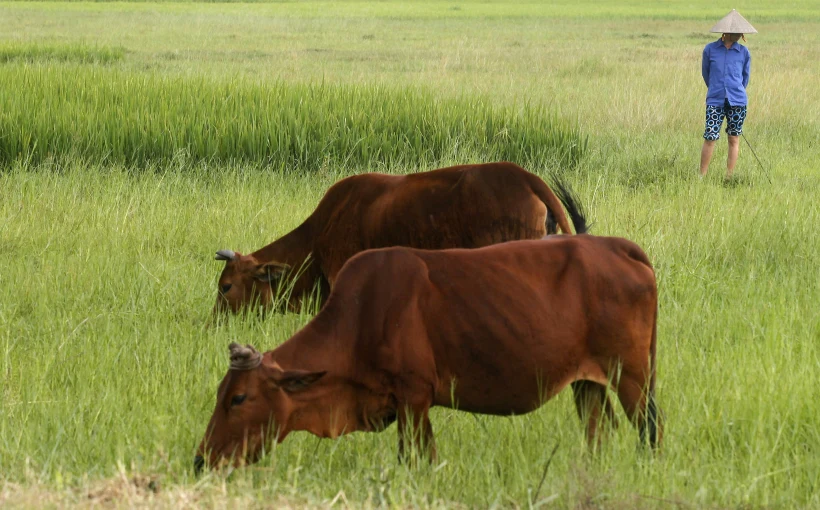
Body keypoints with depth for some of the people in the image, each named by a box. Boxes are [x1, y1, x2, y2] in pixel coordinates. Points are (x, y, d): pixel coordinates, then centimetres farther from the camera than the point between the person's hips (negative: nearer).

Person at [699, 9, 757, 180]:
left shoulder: (744, 53, 4)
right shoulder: (710, 49, 1)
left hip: (737, 102, 1)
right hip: (715, 101, -1)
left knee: (734, 140, 4)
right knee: (709, 138, -7)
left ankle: (729, 177, 11)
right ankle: (702, 176, 2)